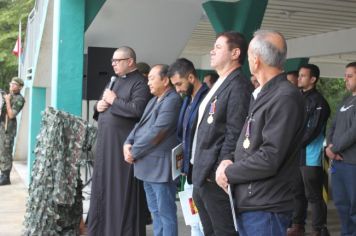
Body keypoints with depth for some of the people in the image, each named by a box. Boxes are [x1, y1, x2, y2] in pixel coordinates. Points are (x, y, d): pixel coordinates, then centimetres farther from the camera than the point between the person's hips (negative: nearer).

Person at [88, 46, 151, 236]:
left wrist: (114, 101, -12)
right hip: (105, 143, 8)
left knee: (121, 190, -2)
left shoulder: (139, 83, -8)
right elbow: (103, 105, 25)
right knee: (103, 186, 12)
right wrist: (99, 105, 2)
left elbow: (137, 109, -23)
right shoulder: (115, 81, 19)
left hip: (123, 145, -8)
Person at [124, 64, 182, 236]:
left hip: (160, 165, -9)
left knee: (166, 212, -2)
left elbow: (156, 132, -19)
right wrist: (128, 143, -2)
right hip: (148, 164, 9)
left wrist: (134, 152, -13)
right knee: (155, 211, 17)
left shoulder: (173, 100, -14)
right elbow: (140, 125, 16)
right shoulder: (154, 100, 17)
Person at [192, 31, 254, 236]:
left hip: (216, 178, -10)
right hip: (203, 177, 10)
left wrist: (219, 172, -20)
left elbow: (234, 135, -20)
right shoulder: (220, 84, 16)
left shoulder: (239, 86, -15)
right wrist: (198, 169, 17)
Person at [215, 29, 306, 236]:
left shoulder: (286, 98, -18)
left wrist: (229, 172, -11)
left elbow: (269, 159, -23)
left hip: (265, 209, -9)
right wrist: (230, 164, -1)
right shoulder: (262, 95, 15)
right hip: (247, 203, 9)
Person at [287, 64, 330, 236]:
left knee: (313, 195, -4)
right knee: (297, 192, 15)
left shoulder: (318, 101, -8)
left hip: (310, 155, -8)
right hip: (296, 154, 8)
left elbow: (313, 130, -15)